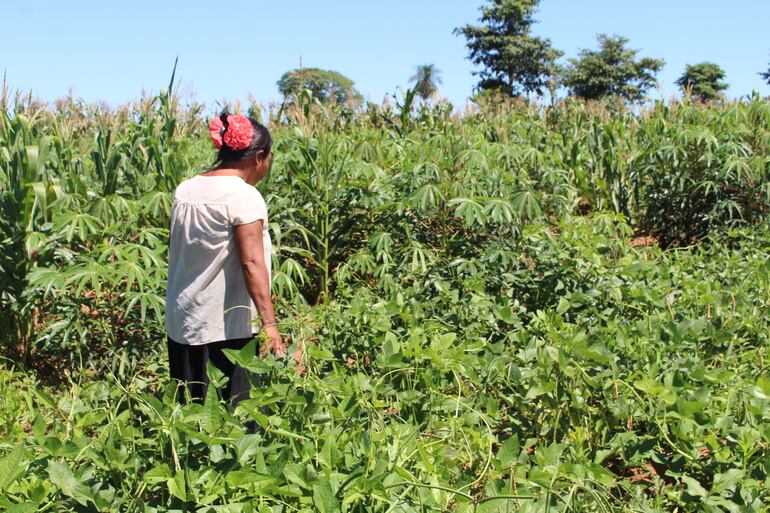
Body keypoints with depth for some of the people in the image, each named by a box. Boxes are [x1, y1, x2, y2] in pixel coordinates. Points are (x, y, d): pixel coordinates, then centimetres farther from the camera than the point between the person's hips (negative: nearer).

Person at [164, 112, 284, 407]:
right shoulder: (244, 195, -13)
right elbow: (252, 263, -21)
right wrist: (269, 322, -24)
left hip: (181, 324, 7)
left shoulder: (185, 190, 8)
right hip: (228, 327, -7)